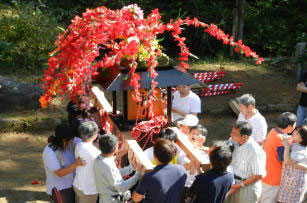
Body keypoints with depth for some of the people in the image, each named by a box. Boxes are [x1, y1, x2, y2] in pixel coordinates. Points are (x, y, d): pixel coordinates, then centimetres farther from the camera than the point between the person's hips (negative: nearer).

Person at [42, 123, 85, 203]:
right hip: (59, 190, -6)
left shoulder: (70, 142, -6)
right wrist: (75, 164, -35)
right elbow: (59, 173, -24)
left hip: (72, 184, 6)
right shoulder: (49, 152, -23)